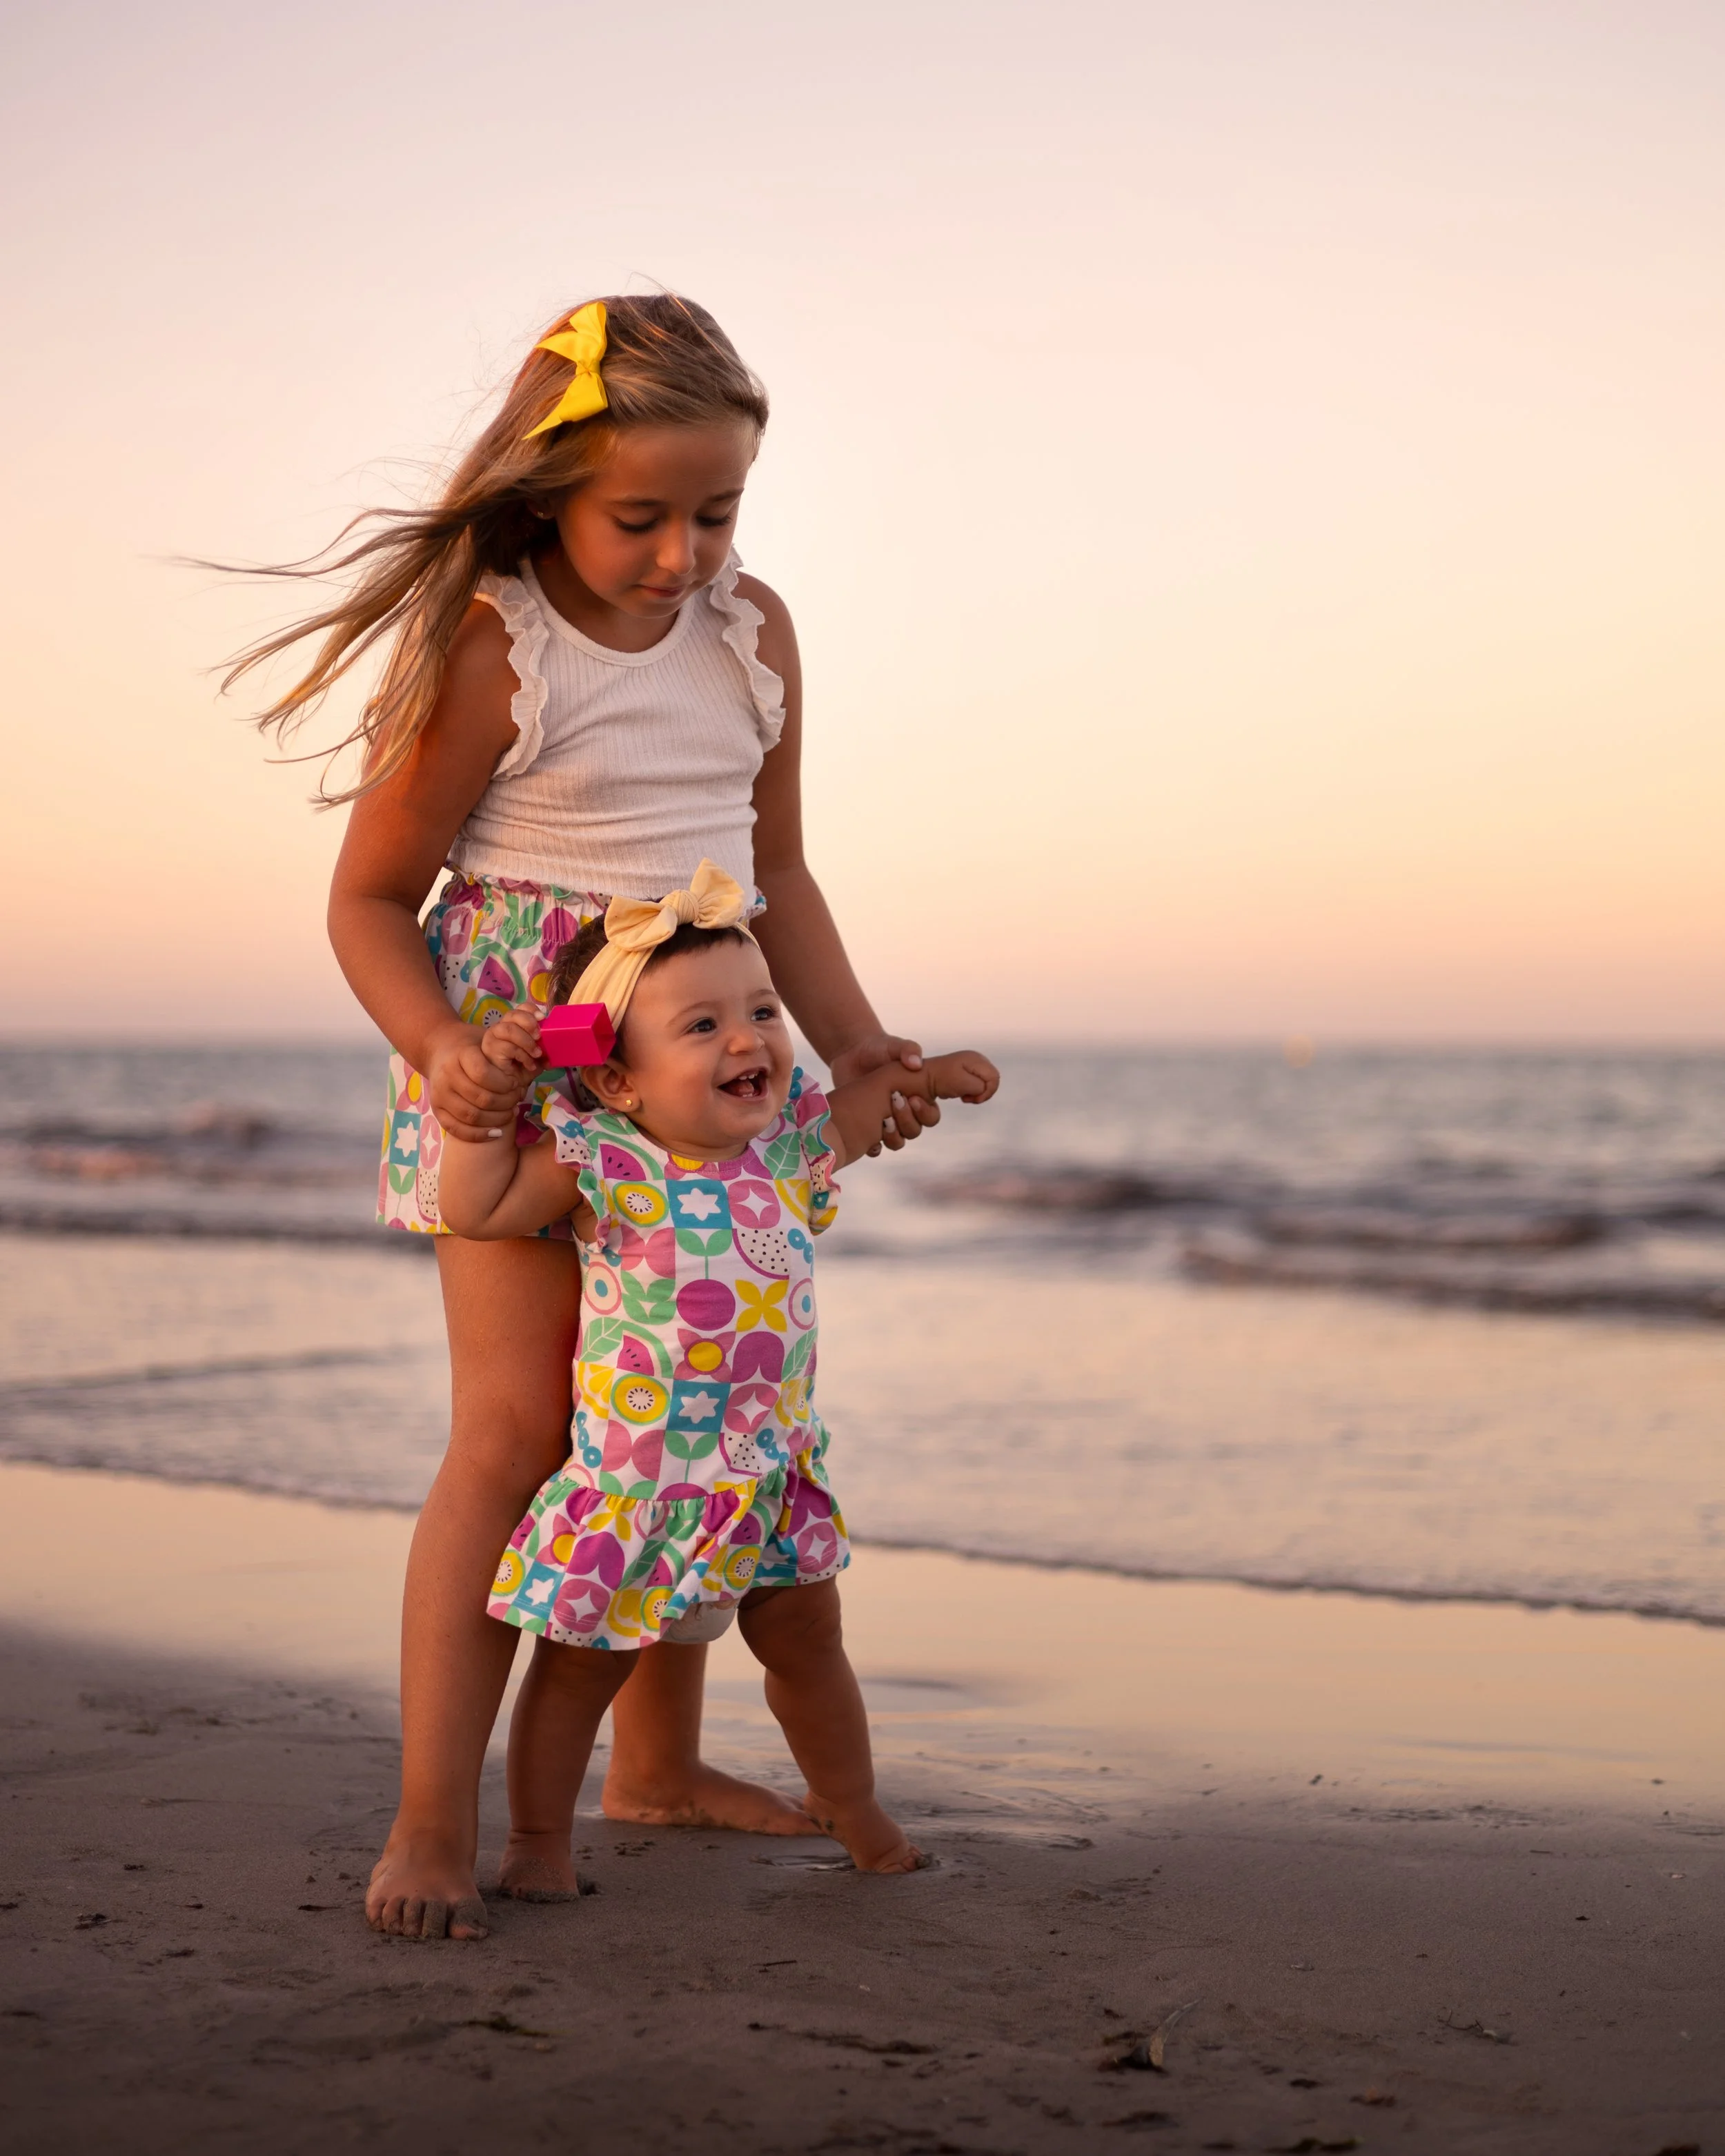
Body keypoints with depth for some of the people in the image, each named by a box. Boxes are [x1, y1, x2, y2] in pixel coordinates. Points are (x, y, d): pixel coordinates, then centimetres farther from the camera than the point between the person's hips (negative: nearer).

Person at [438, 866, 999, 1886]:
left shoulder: (788, 1145, -2)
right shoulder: (603, 1167, -19)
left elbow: (850, 1110, 22)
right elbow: (474, 1207, -23)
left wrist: (924, 1076, 22)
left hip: (770, 1469, 5)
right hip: (633, 1479, -5)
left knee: (808, 1639, 20)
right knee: (582, 1663, 8)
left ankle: (857, 1812, 39)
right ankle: (540, 1837, 25)